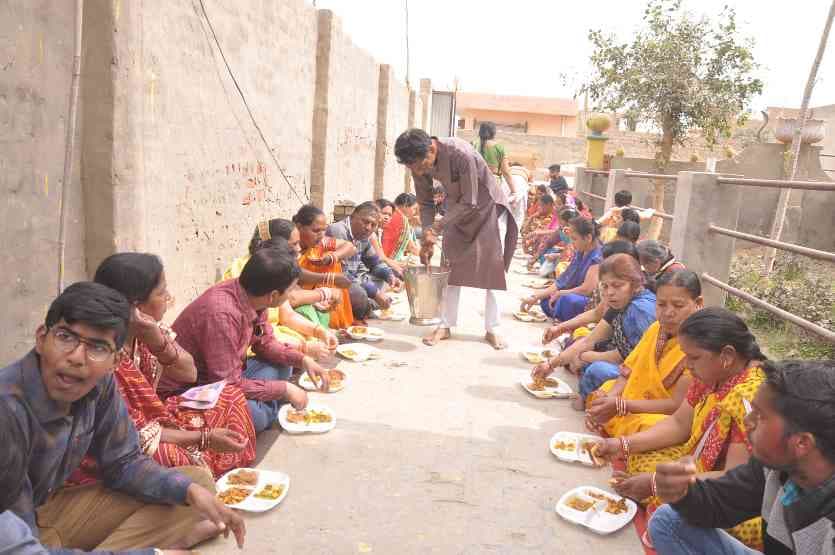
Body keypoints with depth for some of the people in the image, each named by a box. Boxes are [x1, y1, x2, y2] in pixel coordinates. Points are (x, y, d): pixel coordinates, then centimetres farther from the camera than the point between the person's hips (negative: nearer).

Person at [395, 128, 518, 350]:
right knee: (451, 266, 1)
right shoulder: (419, 163, -18)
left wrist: (436, 228, -33)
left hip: (487, 207, -5)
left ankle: (492, 329, 3)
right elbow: (425, 203, -6)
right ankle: (446, 325, 8)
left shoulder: (461, 154, -37)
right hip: (457, 208, 5)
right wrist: (427, 235, -18)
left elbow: (470, 202, -31)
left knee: (491, 267, -4)